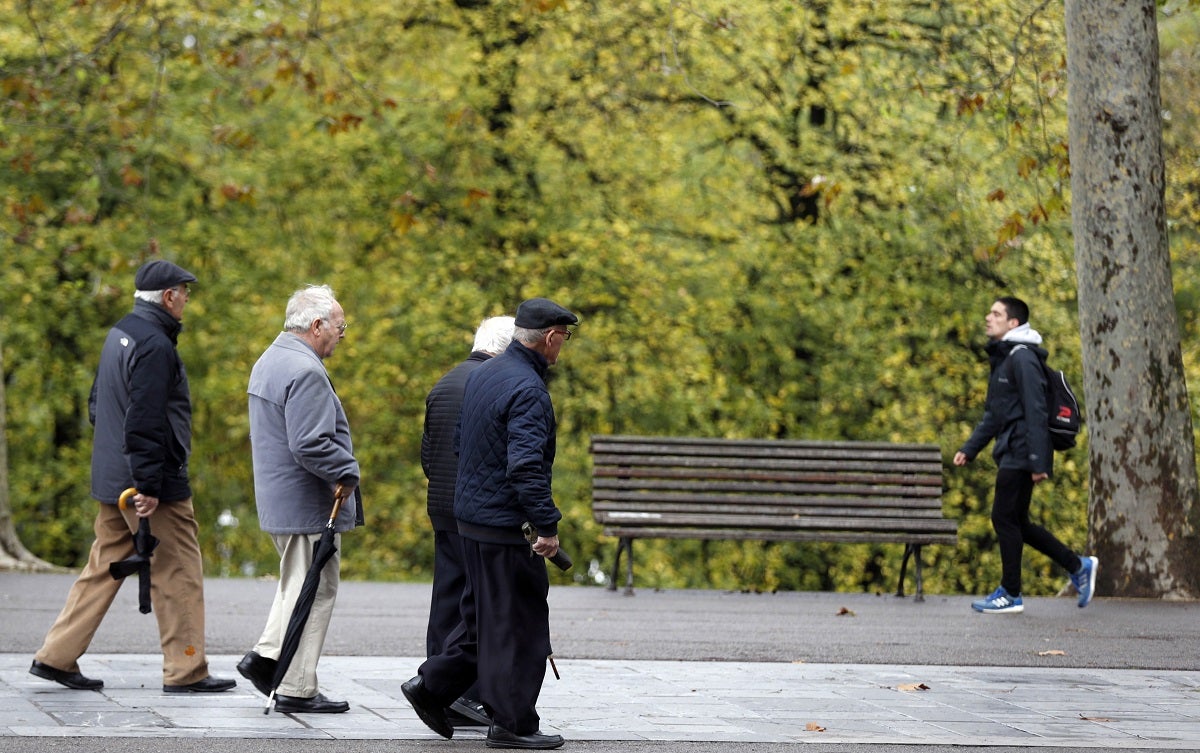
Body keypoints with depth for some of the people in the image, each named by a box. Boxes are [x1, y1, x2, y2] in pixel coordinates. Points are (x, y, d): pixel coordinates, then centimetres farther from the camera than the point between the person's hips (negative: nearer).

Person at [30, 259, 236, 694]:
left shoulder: (119, 335, 13)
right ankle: (185, 671, 3)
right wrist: (148, 486, -22)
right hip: (156, 484, -9)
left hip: (111, 478, 9)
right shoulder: (154, 345, -17)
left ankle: (57, 656, 13)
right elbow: (144, 421, -23)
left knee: (103, 567, 14)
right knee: (177, 574, -1)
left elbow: (97, 405, 22)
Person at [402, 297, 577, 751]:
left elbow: (461, 443, 21)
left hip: (471, 514, 9)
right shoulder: (527, 389, -19)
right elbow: (527, 466, -26)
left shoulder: (483, 376, 11)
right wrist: (547, 526, -22)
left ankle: (432, 687, 18)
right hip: (505, 525, -9)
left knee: (484, 615, 19)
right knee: (517, 623, -1)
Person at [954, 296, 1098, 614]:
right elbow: (993, 414, 24)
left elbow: (1035, 412, -19)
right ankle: (1078, 566, 19)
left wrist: (1038, 462, -23)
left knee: (1005, 519, -5)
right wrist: (969, 449, 16)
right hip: (1010, 454, 10)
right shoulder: (1001, 358, 18)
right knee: (1016, 522, 12)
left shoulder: (1022, 358, -13)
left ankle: (1011, 594, 2)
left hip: (1021, 456, -10)